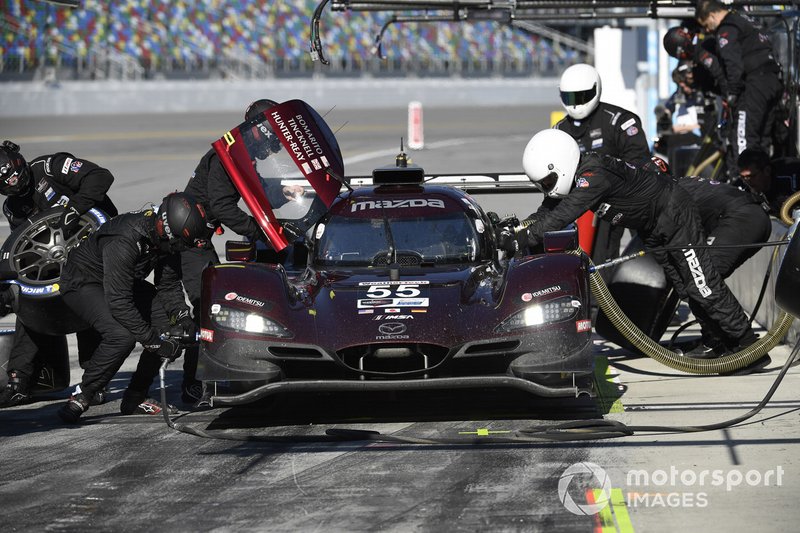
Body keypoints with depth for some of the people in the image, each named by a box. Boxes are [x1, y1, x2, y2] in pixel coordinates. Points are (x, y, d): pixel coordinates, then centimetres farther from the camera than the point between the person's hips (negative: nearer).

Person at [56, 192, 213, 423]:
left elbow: (169, 285, 0)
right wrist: (153, 340, -36)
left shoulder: (167, 239, -14)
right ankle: (80, 398, -17)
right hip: (83, 283, -8)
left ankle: (135, 398, 3)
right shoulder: (123, 243, -38)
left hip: (125, 282, 8)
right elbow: (118, 303, -38)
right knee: (122, 335, -31)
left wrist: (181, 316, -18)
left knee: (170, 324, -7)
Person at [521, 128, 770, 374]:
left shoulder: (594, 175, -35)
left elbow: (562, 216, -41)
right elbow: (544, 214, -1)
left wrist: (527, 237, -37)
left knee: (703, 285, -9)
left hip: (674, 213, -9)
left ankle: (750, 349, -2)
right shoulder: (568, 176, -7)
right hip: (651, 230, 9)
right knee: (686, 290, 9)